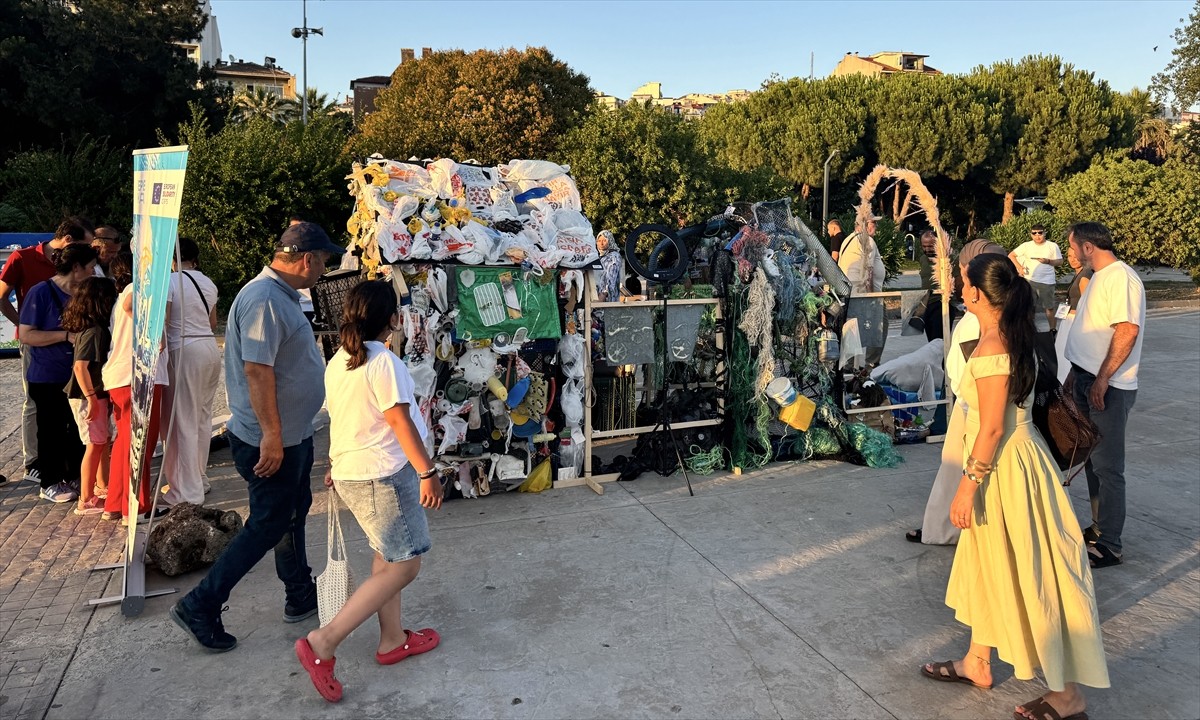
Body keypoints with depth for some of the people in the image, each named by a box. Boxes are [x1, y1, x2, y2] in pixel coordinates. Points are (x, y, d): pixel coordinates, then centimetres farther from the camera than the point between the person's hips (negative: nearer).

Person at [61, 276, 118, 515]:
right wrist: (91, 398, -23)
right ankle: (86, 501, 5)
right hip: (89, 397, -9)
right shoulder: (94, 331, -21)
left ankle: (102, 486, 32)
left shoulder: (93, 328, 7)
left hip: (97, 395, 9)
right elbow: (80, 366, -25)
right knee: (95, 445, -2)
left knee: (104, 441, 18)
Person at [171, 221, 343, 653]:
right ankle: (200, 607, 13)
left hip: (292, 434, 11)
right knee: (268, 526, 1)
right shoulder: (263, 299, -23)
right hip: (272, 440, -10)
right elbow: (257, 369, -27)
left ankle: (301, 597, 34)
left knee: (293, 514, 19)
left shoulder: (282, 295, 11)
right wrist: (271, 435, -26)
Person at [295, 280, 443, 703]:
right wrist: (428, 472, -16)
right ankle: (323, 644, -5)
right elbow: (399, 421, -20)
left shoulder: (337, 362, 8)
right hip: (383, 475, -9)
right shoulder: (383, 362, -18)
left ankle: (392, 640, 31)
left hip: (351, 472, 9)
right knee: (403, 566, -3)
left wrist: (336, 466, 28)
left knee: (387, 556, 20)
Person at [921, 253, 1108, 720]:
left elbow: (992, 427, -23)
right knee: (988, 564, 20)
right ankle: (977, 664, 36)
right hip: (1009, 459, 10)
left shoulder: (992, 345, -23)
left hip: (1006, 467, -10)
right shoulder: (1014, 335, 5)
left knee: (1026, 576, 3)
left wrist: (968, 485, -18)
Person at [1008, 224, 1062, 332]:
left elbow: (1060, 262, 1)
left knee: (1049, 307, 4)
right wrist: (1019, 267, -7)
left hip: (1047, 282, -1)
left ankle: (1052, 329, 13)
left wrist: (1048, 261, -17)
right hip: (1029, 280, 2)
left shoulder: (1053, 246, 0)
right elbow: (1011, 256, 4)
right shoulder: (1026, 246, 1)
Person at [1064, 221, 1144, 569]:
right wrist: (1076, 374, 21)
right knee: (1091, 459, 17)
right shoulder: (1099, 277, 15)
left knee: (1106, 466, -3)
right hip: (1088, 381, 10)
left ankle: (1108, 545, 7)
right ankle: (1098, 528, 29)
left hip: (1109, 387, -10)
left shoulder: (1121, 278, -16)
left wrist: (1102, 379, -23)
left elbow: (1128, 331, -25)